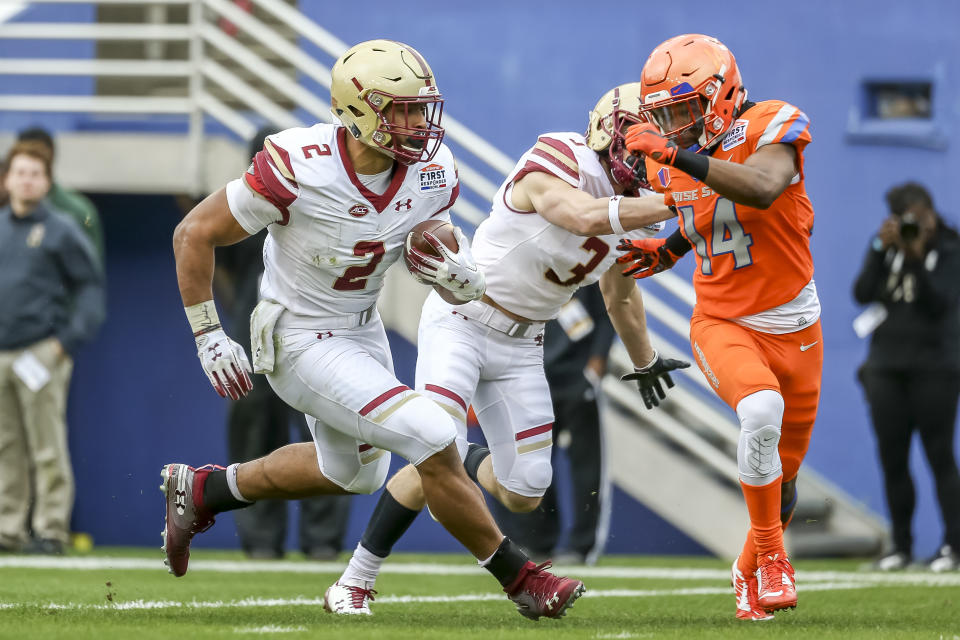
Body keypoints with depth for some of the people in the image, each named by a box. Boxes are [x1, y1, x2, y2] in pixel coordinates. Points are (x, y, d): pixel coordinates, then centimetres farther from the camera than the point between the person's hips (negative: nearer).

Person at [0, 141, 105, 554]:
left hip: (42, 354, -5)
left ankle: (52, 530, -3)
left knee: (47, 448, -5)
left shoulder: (61, 232, 0)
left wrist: (70, 339, -8)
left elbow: (91, 285, 1)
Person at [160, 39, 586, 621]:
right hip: (302, 345, -8)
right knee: (435, 442, -17)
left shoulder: (433, 172, -13)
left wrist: (461, 273, -17)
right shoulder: (300, 169, -30)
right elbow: (195, 234, -19)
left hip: (363, 331, 8)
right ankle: (521, 580, -1)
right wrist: (209, 337, -15)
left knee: (352, 472, 28)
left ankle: (201, 490, 45)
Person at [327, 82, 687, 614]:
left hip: (519, 345, 7)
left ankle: (471, 466, 40)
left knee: (523, 494, 4)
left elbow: (620, 293, 20)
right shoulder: (558, 164, -22)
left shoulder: (635, 204, 2)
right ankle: (356, 580, -7)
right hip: (460, 321, -7)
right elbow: (588, 217, -44)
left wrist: (644, 362, 33)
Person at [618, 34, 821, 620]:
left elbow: (761, 189, -39)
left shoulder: (772, 127, -17)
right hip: (722, 324, 1)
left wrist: (679, 156, -41)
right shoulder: (669, 160, -1)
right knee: (761, 411, -32)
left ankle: (752, 570, 39)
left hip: (793, 327, -1)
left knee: (783, 480, 11)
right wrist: (669, 251, 1)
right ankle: (771, 554, -17)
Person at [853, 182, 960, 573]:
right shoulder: (887, 248, 9)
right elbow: (863, 294, -5)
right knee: (892, 459, 3)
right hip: (886, 366, 4)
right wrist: (882, 249, -15)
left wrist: (917, 259, -24)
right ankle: (901, 545, 9)